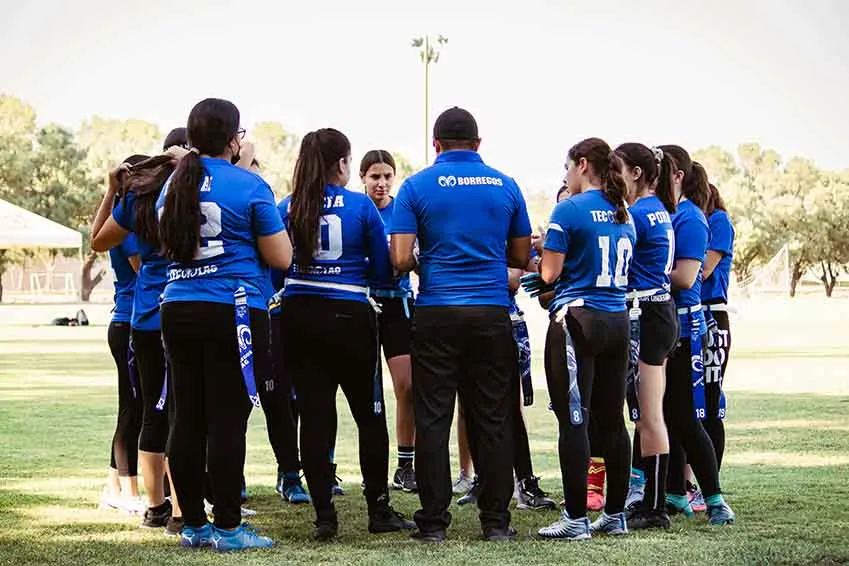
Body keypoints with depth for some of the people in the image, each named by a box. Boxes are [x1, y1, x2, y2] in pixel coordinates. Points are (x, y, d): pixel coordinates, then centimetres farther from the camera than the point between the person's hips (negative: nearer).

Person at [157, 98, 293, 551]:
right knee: (227, 420, -3)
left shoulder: (173, 186, 12)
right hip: (232, 311, -6)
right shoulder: (248, 185, -7)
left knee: (188, 419, 9)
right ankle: (228, 528, 1)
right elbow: (281, 258, -4)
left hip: (177, 309, 6)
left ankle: (193, 524, 15)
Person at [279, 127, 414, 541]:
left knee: (314, 415, 5)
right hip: (349, 318, -2)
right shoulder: (361, 207, -5)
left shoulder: (287, 208, 2)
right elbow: (384, 272, -2)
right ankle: (379, 510, 17)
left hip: (298, 317, 2)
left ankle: (324, 515, 4)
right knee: (369, 414, 11)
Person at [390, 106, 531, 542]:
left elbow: (400, 259, -7)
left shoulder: (417, 186, -1)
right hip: (492, 313, 2)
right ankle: (496, 520, 9)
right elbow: (521, 256, 12)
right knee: (492, 419, 7)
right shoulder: (506, 186, 6)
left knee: (433, 419, 3)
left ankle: (433, 522, 3)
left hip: (437, 312, -2)